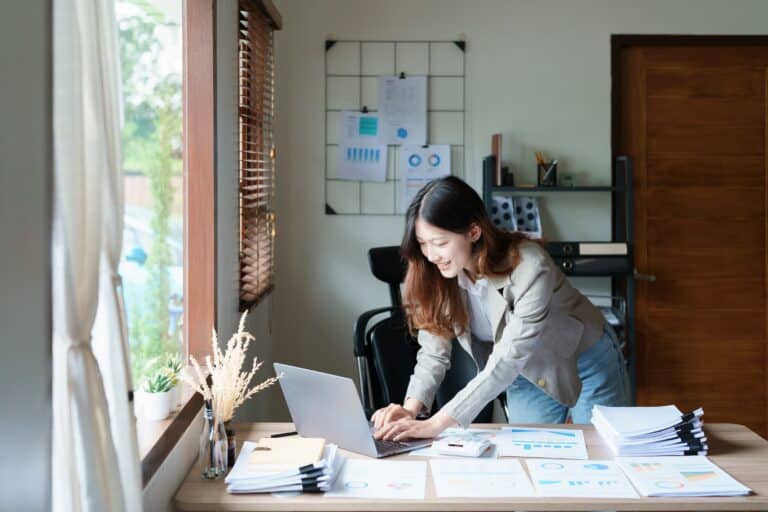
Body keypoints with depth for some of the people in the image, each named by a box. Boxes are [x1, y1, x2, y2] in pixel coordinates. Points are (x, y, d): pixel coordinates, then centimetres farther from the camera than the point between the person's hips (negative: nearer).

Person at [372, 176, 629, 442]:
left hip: (587, 368, -3)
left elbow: (508, 360, -39)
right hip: (527, 377, 4)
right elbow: (433, 351, -15)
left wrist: (435, 425, -45)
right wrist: (410, 409, -34)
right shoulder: (435, 276, -19)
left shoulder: (529, 266, -36)